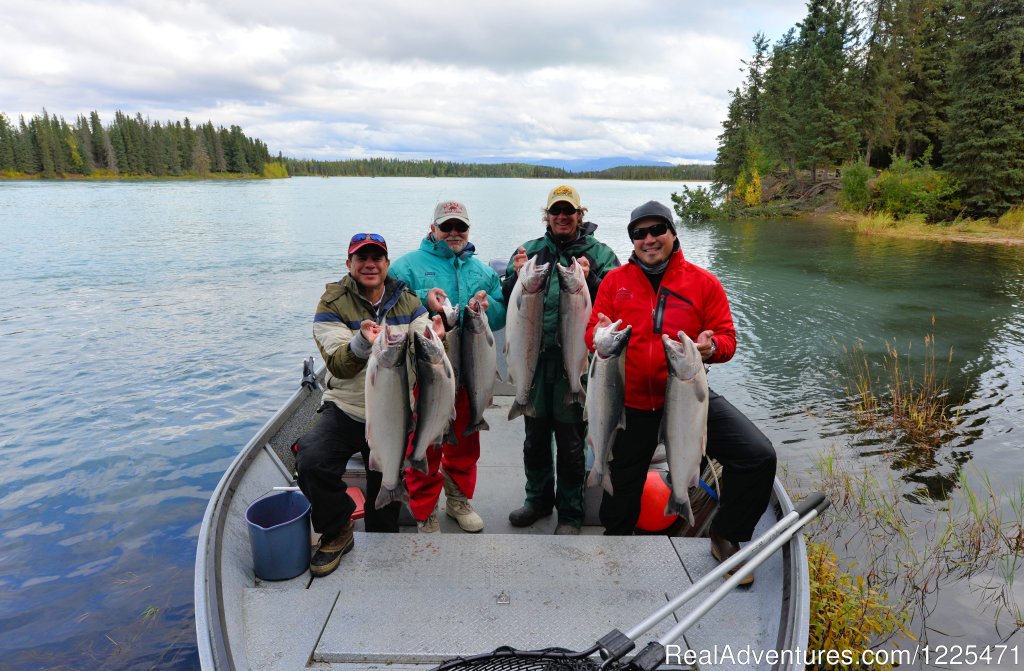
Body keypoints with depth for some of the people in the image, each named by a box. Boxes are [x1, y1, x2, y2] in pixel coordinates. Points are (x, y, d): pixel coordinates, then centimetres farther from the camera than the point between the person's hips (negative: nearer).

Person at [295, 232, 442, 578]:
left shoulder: (407, 302, 2)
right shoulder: (332, 304, -7)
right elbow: (339, 365, -19)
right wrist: (362, 342, -40)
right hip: (345, 410, -2)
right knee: (311, 462, -28)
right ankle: (337, 532, -1)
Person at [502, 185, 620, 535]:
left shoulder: (599, 253, 0)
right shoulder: (529, 251, 9)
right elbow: (506, 302, 6)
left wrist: (589, 280, -24)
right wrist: (517, 277, -13)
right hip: (535, 359, 3)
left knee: (570, 444, 8)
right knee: (535, 438, 17)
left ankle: (570, 513, 27)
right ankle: (538, 499, 38)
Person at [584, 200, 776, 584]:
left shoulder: (703, 282, 1)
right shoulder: (615, 281, 3)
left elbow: (727, 337, 1)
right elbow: (591, 333, 4)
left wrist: (712, 347, -22)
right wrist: (599, 336, -20)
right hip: (631, 401, 1)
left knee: (759, 458, -14)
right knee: (622, 481, 14)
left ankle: (725, 538, 13)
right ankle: (616, 533, 48)